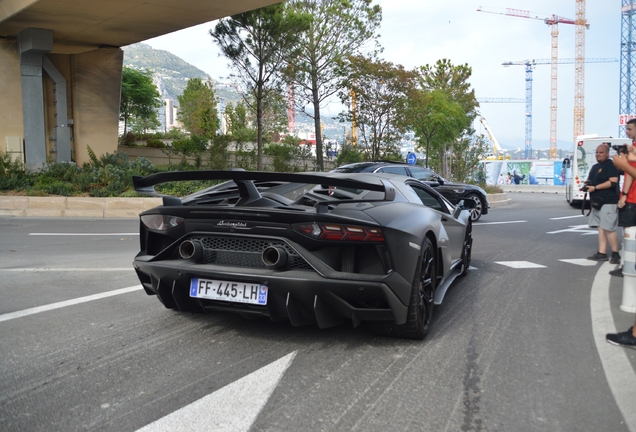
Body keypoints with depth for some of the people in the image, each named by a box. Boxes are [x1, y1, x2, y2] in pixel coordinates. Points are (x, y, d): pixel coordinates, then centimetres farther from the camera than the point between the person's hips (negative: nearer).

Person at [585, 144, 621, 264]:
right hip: (597, 202, 9)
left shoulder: (611, 165, -9)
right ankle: (602, 253, 8)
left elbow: (613, 182, -20)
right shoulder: (595, 167, 18)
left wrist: (595, 187, -18)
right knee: (601, 228, 7)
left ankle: (615, 254, 1)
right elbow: (593, 181, 29)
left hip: (608, 202, -9)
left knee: (608, 228, -10)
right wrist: (587, 185, 5)